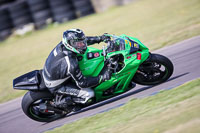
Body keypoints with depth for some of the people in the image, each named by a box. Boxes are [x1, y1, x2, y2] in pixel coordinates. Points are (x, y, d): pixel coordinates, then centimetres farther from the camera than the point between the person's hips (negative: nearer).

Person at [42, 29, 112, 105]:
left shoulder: (63, 44, -17)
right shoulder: (71, 64, -37)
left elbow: (82, 40, 4)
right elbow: (82, 83, -26)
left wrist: (100, 38, 0)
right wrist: (103, 77, -27)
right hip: (56, 86, -8)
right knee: (89, 94, -12)